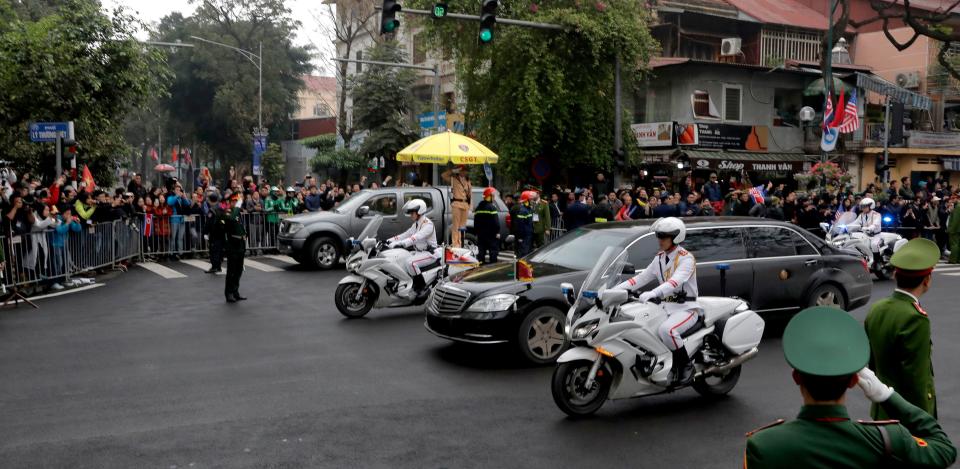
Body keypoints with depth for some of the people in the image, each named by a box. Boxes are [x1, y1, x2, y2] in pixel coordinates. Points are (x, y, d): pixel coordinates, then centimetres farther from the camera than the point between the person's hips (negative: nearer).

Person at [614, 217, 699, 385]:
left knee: (666, 330, -35)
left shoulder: (686, 258, -11)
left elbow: (676, 281, -29)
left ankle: (686, 365, -13)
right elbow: (641, 278, 8)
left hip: (686, 308, -7)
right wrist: (615, 289, -4)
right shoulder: (659, 258, 12)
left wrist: (653, 293, -45)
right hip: (666, 306, 8)